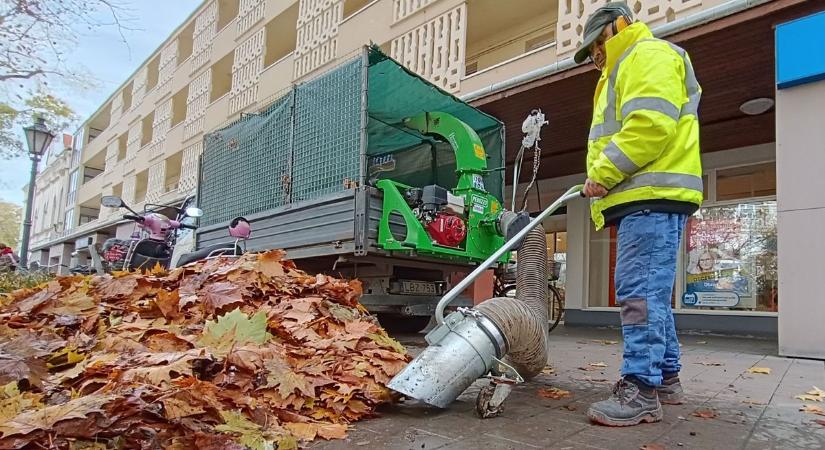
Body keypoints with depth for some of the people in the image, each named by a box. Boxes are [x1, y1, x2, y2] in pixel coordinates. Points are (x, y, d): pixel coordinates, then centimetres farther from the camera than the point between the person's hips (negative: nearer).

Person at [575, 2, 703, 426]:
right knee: (651, 291, 12)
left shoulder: (648, 54, -1)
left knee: (639, 292, -15)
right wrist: (602, 180, 12)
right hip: (642, 197, 11)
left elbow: (651, 123, -18)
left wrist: (603, 173, -14)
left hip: (652, 195, -11)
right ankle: (666, 378, 20)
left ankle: (641, 391, -13)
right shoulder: (622, 72, 32)